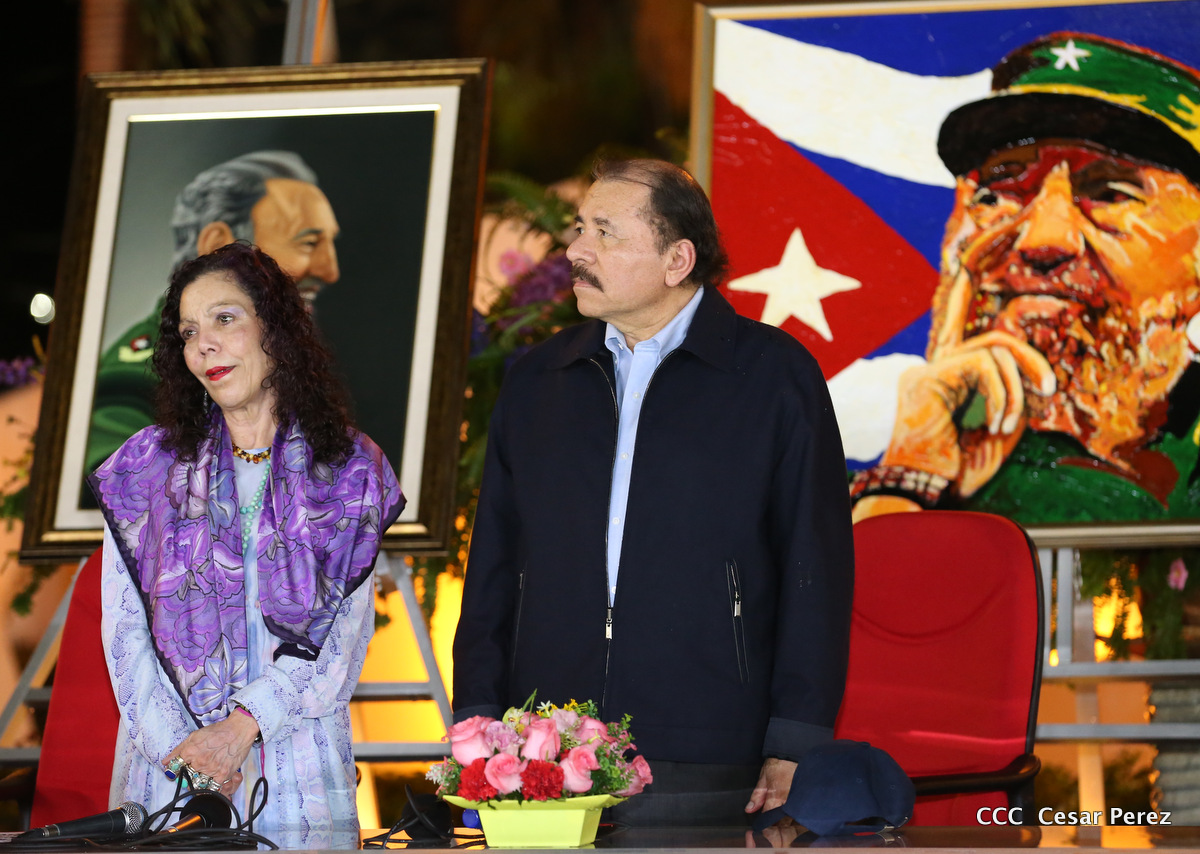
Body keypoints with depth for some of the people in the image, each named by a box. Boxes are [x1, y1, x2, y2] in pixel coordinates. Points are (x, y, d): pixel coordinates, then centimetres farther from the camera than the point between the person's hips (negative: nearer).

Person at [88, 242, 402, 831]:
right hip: (165, 767, 1)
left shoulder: (351, 469, 6)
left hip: (298, 771, -1)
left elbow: (348, 628, -2)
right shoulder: (148, 465, 9)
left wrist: (242, 726, -14)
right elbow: (123, 622, 3)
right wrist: (178, 742, -12)